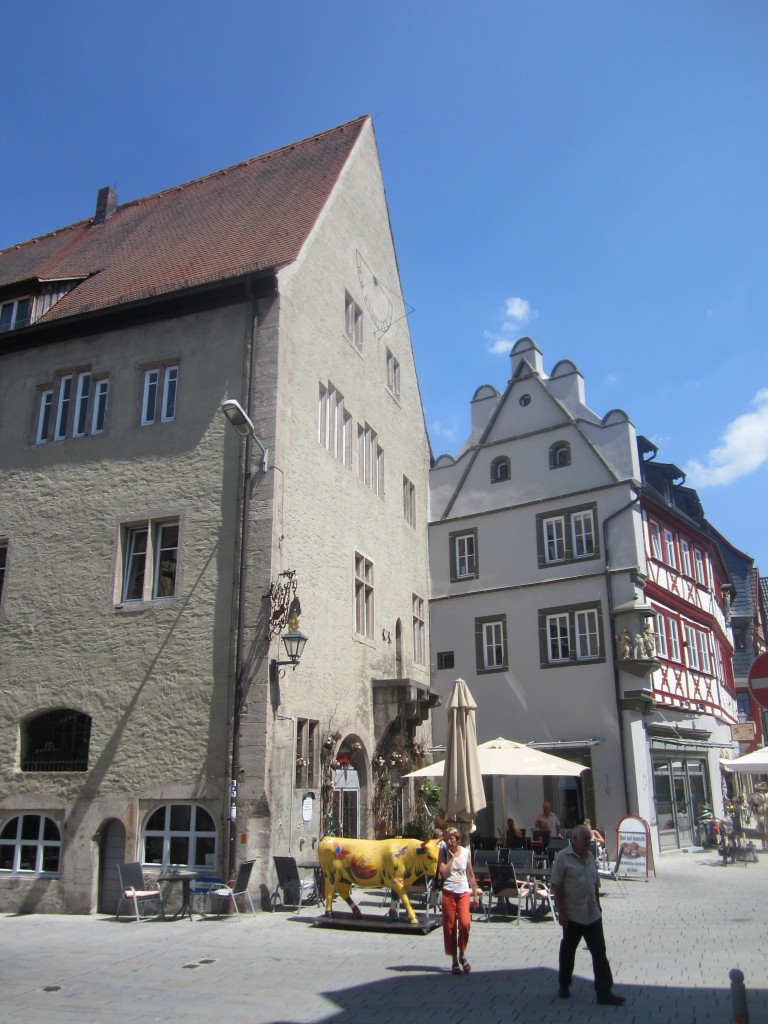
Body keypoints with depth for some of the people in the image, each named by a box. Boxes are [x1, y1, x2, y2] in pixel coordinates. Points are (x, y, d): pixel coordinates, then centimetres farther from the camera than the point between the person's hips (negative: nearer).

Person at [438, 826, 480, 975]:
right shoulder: (444, 852, 0)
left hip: (463, 892, 0)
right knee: (449, 926, 1)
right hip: (448, 892, 0)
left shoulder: (465, 852, 4)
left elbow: (471, 875, 9)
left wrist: (475, 894, 9)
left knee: (464, 924, -13)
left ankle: (462, 954, 10)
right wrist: (452, 857, -12)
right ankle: (454, 959, 14)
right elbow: (443, 873, -12)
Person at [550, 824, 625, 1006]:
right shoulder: (563, 858, -13)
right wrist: (561, 912, -16)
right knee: (568, 951, 11)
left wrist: (598, 905, 16)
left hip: (592, 915, 5)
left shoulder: (590, 857, 8)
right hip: (572, 915, -5)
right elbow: (556, 886, -14)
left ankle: (604, 992, 6)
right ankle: (564, 986, 28)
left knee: (599, 953, 2)